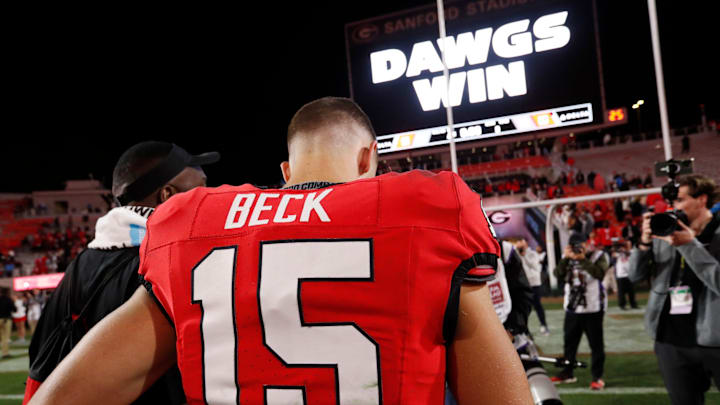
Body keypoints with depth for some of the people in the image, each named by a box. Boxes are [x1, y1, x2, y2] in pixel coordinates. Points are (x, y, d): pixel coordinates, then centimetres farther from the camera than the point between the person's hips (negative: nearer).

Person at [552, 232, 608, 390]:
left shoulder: (597, 256, -3)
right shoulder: (568, 258, 7)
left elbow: (600, 274, -22)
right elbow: (558, 275, -7)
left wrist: (583, 259, -24)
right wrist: (566, 258, -17)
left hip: (593, 308, -4)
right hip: (572, 308, 4)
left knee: (596, 343, 0)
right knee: (569, 341, 13)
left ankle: (597, 377, 10)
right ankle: (567, 373, 27)